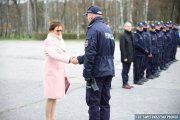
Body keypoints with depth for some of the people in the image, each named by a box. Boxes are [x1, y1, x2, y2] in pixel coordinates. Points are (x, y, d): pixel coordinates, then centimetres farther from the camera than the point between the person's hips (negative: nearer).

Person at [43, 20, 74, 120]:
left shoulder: (60, 40, 13)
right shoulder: (49, 41, -12)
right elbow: (54, 55, -29)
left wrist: (64, 73, 16)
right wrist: (69, 59, -39)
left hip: (59, 71, 8)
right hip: (52, 71, -7)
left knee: (55, 97, 11)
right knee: (51, 97, -5)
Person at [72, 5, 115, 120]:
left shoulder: (93, 29, -11)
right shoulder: (108, 29, 15)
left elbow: (90, 53, -19)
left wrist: (86, 72, -14)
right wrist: (80, 59, 20)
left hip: (97, 72, -8)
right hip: (109, 72, 8)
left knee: (93, 103, 0)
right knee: (105, 102, 12)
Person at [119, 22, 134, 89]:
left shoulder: (130, 35, 13)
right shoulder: (123, 36, -12)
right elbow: (122, 47, -16)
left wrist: (132, 55, 12)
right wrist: (124, 57, -18)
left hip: (130, 57, 7)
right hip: (126, 57, -7)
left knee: (127, 70, 13)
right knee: (125, 70, 1)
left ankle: (126, 83, 20)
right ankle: (124, 84, 8)